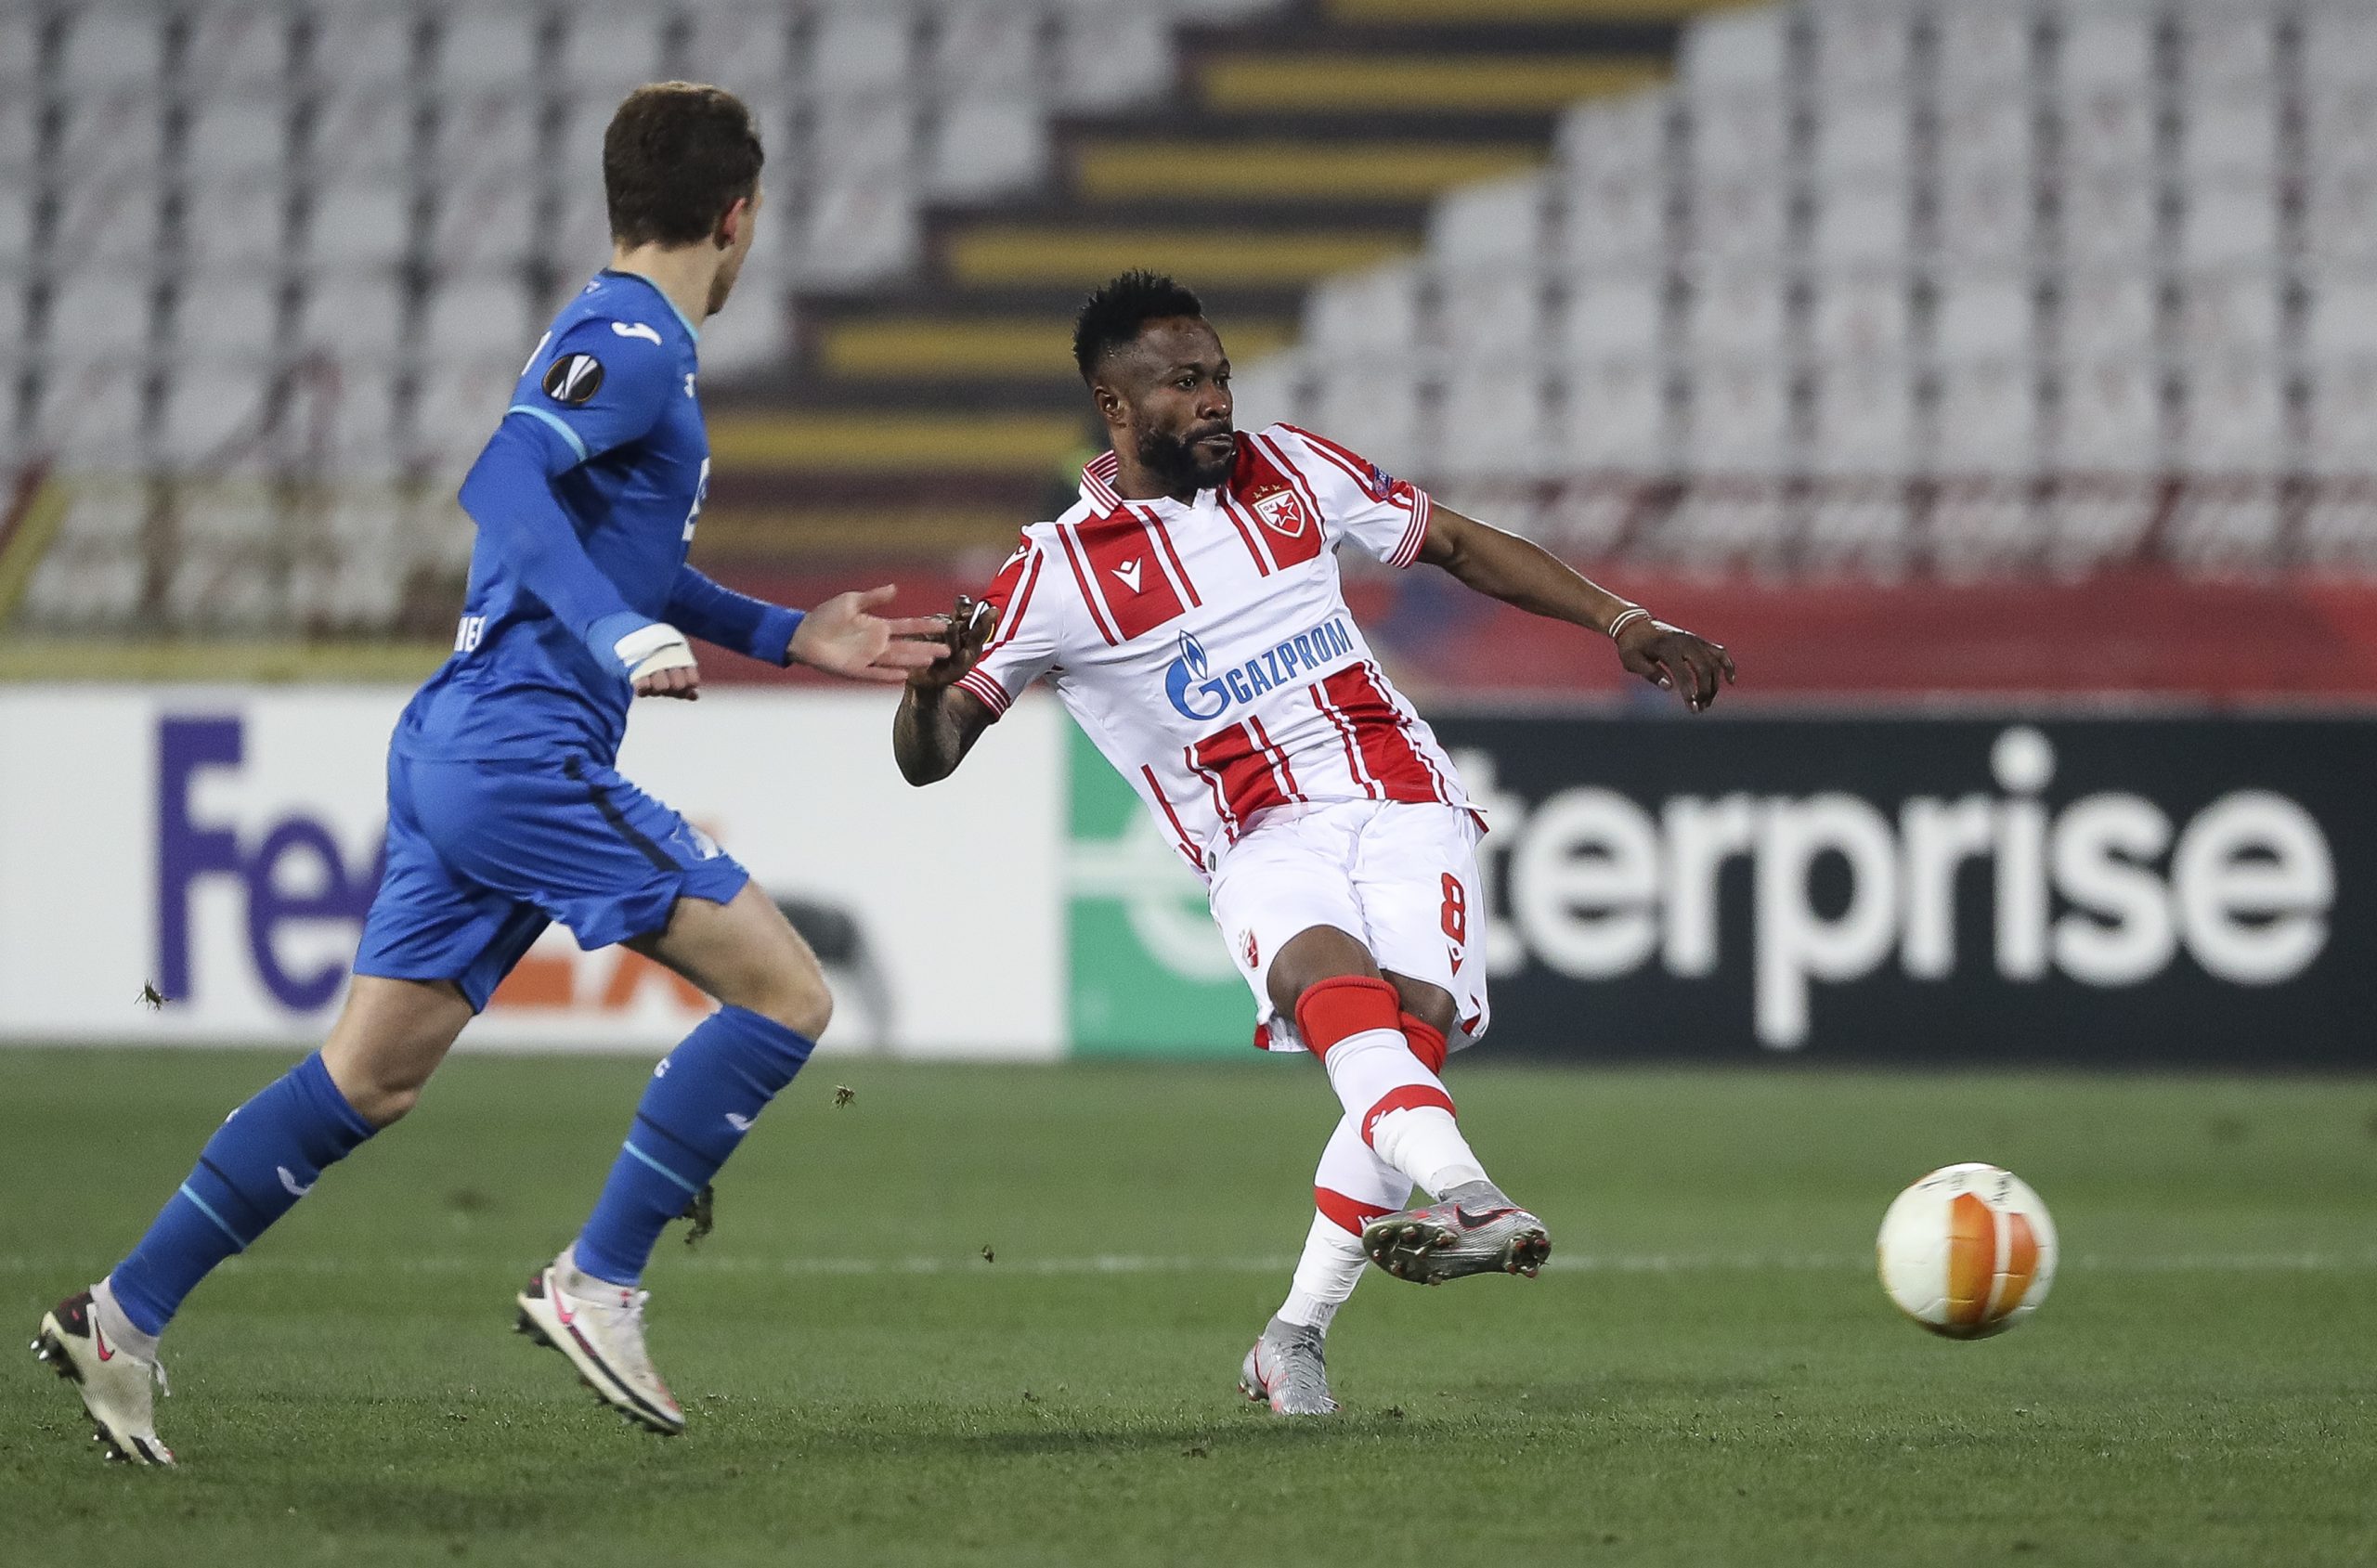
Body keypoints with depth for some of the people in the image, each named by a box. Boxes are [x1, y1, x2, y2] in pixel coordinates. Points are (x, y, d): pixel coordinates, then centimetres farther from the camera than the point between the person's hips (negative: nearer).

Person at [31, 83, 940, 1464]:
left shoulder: (627, 341, 21)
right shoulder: (633, 344, -10)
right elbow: (505, 480, -26)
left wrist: (790, 636, 31)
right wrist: (622, 633, -36)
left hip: (459, 750, 10)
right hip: (529, 749, -10)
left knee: (371, 1077, 12)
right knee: (787, 994, -8)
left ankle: (127, 1313, 12)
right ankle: (597, 1284, -6)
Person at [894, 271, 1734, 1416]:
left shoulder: (1290, 473, 12)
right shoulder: (1058, 574, 1)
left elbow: (1458, 546, 24)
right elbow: (929, 758, 1)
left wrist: (1624, 624, 18)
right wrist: (929, 687, -23)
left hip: (1404, 805, 3)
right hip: (1263, 846, -3)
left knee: (1410, 1026, -24)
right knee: (1339, 987, -36)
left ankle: (1296, 1339, -13)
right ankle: (1470, 1199, -61)